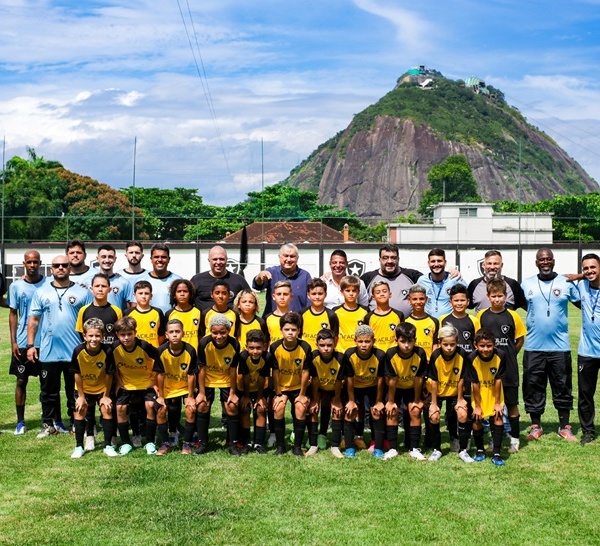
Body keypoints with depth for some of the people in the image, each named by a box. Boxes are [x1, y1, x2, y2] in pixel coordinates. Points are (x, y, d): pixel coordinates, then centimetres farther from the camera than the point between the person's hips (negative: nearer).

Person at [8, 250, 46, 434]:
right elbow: (13, 314, 4)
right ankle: (20, 422, 15)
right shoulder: (16, 286, 0)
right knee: (21, 381, 6)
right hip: (22, 342, 1)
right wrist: (13, 342, -2)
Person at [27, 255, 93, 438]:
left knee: (75, 392, 9)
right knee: (48, 392, 10)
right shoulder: (41, 292, 5)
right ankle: (49, 424, 21)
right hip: (48, 352, 2)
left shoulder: (82, 292, 0)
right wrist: (30, 344, 0)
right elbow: (33, 320, 6)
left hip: (75, 352, -1)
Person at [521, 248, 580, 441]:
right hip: (533, 347, 1)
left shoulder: (566, 283, 1)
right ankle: (536, 426, 19)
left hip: (560, 347, -1)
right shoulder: (526, 284, 5)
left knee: (563, 388, 8)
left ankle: (564, 427, 20)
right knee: (533, 388, 6)